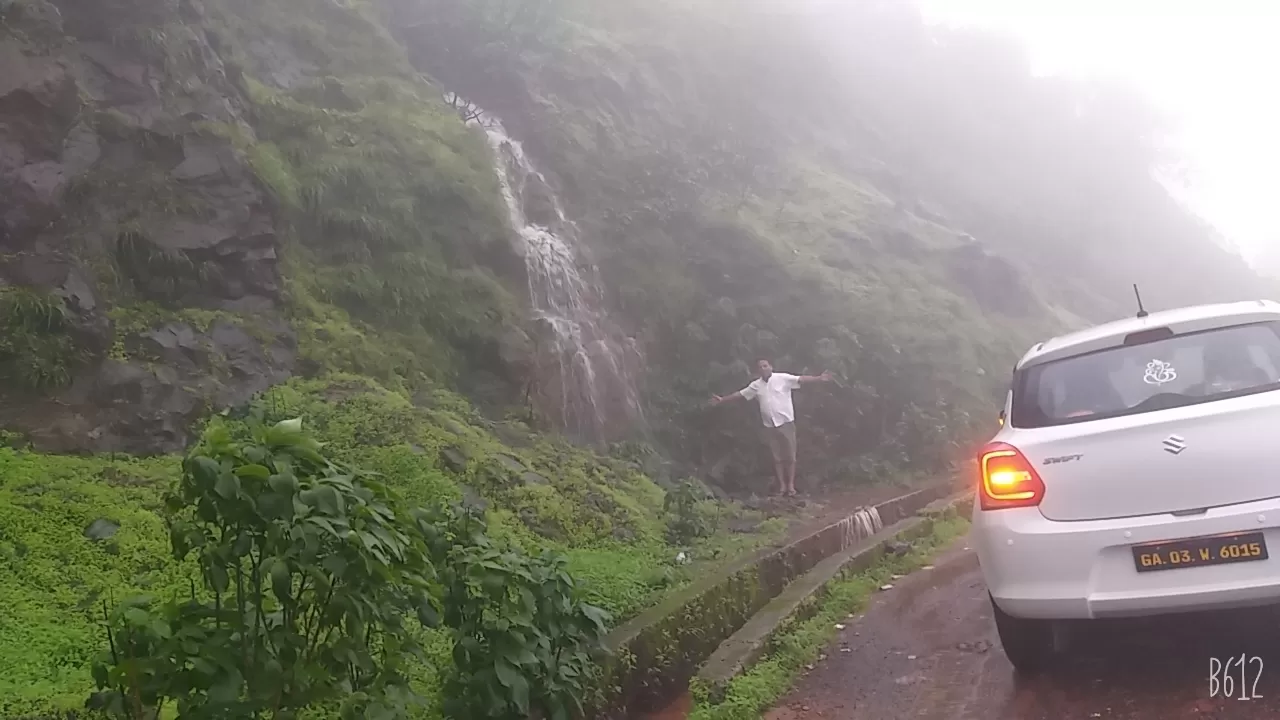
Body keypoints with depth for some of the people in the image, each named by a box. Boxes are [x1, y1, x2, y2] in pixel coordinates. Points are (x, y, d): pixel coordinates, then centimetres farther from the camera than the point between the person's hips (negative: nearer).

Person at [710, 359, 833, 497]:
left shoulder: (783, 378, -5)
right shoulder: (756, 385, 8)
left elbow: (801, 379, -12)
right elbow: (740, 394, 15)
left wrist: (819, 378, -24)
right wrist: (722, 400, 14)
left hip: (786, 422, -4)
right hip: (770, 426, 4)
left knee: (790, 455, 1)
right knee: (777, 457, 8)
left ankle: (791, 485, 9)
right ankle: (782, 485, 15)